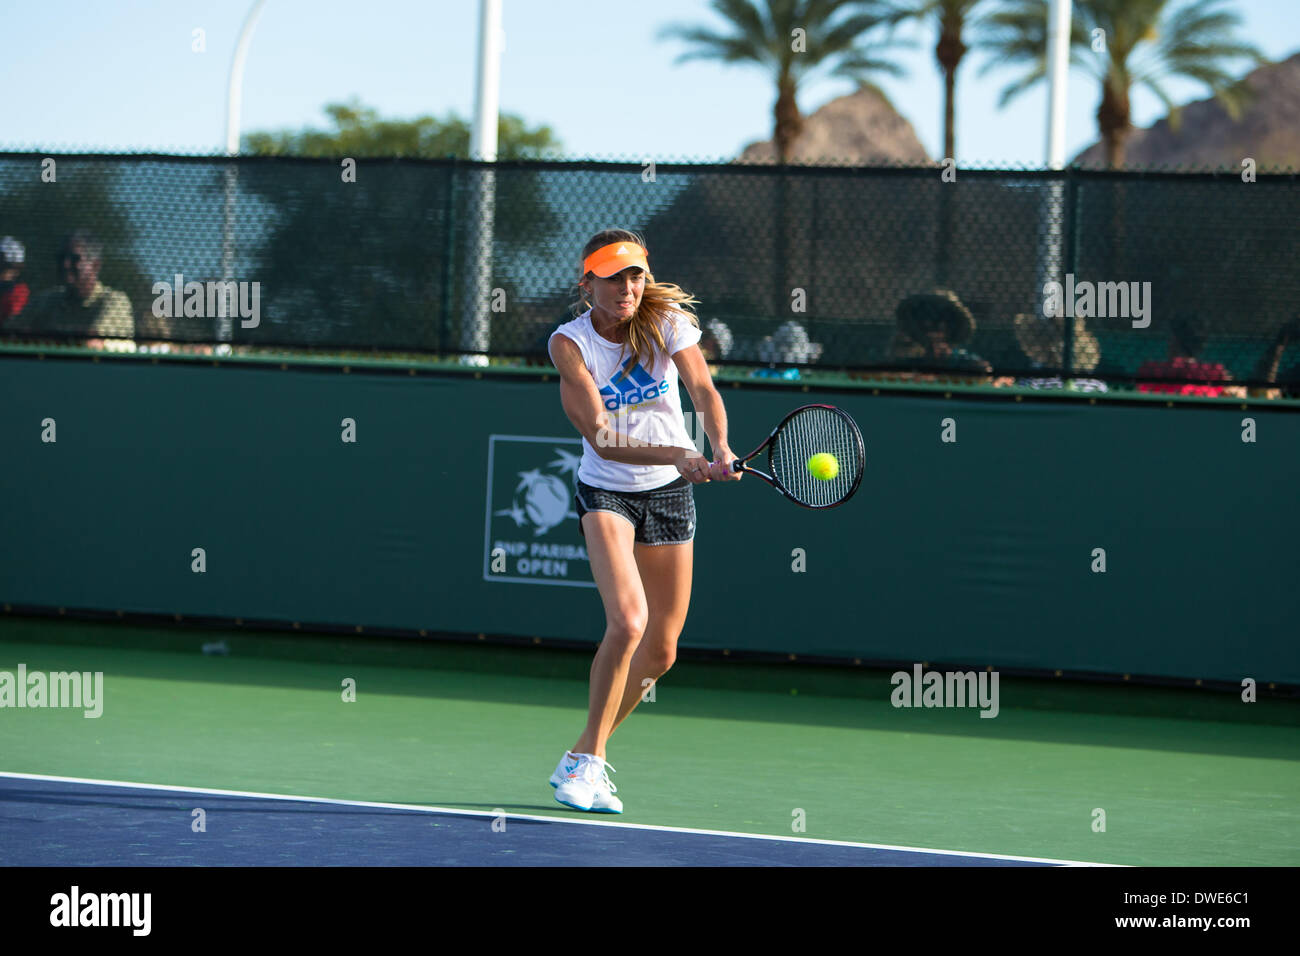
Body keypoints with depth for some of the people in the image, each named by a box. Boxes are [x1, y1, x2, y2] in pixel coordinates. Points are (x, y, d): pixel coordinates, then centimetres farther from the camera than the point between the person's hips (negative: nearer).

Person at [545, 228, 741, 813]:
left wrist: (720, 451, -40)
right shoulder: (569, 343, -16)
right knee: (628, 621, -26)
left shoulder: (667, 321, -10)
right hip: (606, 493, -3)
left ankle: (584, 759, 25)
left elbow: (704, 390, -20)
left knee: (661, 652, 5)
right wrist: (676, 456, -38)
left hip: (670, 493, 3)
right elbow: (601, 437, -24)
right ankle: (589, 759, -11)